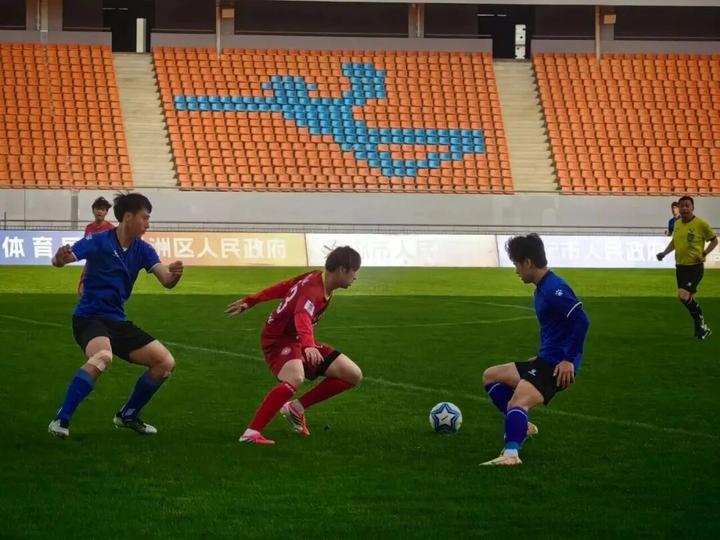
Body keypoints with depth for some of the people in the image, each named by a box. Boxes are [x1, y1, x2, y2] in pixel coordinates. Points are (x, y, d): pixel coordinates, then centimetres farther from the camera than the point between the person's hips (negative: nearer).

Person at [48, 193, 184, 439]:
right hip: (90, 317, -7)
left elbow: (166, 280, -6)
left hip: (118, 321, 7)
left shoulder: (142, 250, 5)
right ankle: (61, 420, -31)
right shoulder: (99, 241, -12)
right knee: (103, 356, -38)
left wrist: (173, 274, -31)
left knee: (165, 362, 2)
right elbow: (60, 260, -23)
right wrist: (61, 258, -48)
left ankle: (128, 416, 20)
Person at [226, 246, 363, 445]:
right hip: (280, 339, -10)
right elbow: (302, 318, -46)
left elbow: (282, 287, 13)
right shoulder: (314, 290, -27)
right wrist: (309, 346, -64)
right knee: (295, 379, -41)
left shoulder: (316, 278, 3)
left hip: (298, 340, 10)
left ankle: (296, 408, 9)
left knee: (353, 375, 1)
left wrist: (249, 301, 23)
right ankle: (251, 433, -39)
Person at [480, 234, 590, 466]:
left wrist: (569, 360, -25)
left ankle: (511, 454, -52)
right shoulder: (542, 288, 16)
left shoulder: (554, 289, -17)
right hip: (545, 360, 11)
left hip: (558, 366, -11)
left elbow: (581, 321, -25)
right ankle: (520, 425, 11)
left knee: (518, 401, -32)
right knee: (490, 376, 20)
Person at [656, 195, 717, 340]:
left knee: (684, 296, -19)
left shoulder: (701, 224, -11)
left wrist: (704, 254, -15)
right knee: (689, 298, 13)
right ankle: (702, 328, 28)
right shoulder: (677, 224, 7)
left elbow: (714, 240, -2)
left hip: (695, 267, -7)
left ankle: (701, 325, -3)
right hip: (680, 266, 7)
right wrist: (664, 253, 6)